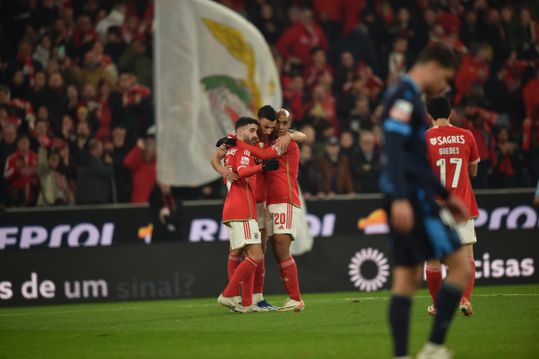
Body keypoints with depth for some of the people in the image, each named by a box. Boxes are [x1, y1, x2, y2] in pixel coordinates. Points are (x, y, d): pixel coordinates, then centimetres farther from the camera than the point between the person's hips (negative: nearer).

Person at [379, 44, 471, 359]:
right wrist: (401, 199, -30)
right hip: (412, 199, -10)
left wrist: (445, 195, 31)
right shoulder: (405, 97, -10)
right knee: (461, 267, -7)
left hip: (405, 200, 10)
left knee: (406, 279, 6)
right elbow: (394, 149, -22)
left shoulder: (408, 97, 21)